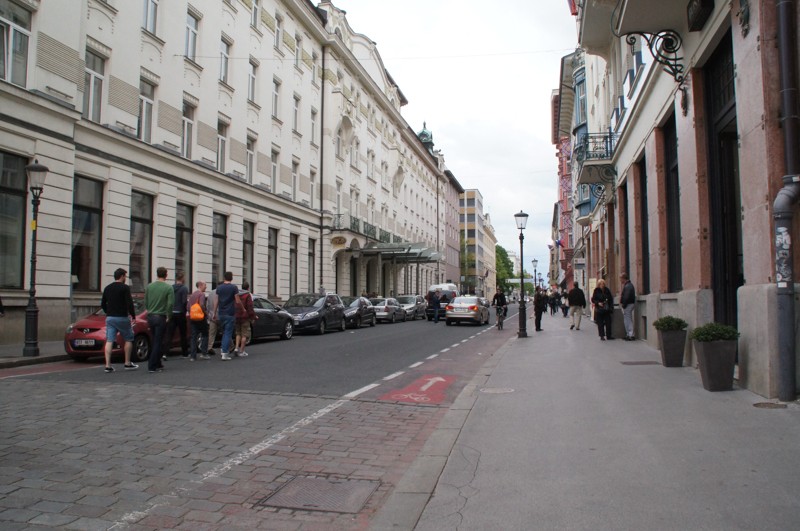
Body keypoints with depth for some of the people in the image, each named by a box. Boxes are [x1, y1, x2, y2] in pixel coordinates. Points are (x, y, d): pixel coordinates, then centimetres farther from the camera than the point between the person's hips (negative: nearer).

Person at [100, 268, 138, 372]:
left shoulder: (107, 288, 11)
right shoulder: (124, 287, -9)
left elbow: (102, 304, 16)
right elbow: (129, 303, -15)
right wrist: (133, 315, -3)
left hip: (110, 318, 6)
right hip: (122, 318, -6)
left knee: (109, 341, 1)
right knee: (128, 340, 8)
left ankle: (108, 365, -3)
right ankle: (128, 364, 10)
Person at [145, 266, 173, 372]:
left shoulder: (149, 286, 5)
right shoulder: (168, 288, -9)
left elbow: (145, 303, 8)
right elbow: (170, 304, -16)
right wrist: (168, 316, -3)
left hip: (150, 317, 5)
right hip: (161, 317, -5)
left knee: (155, 341, 17)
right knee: (157, 342, -1)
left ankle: (158, 364, 24)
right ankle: (152, 366, -4)